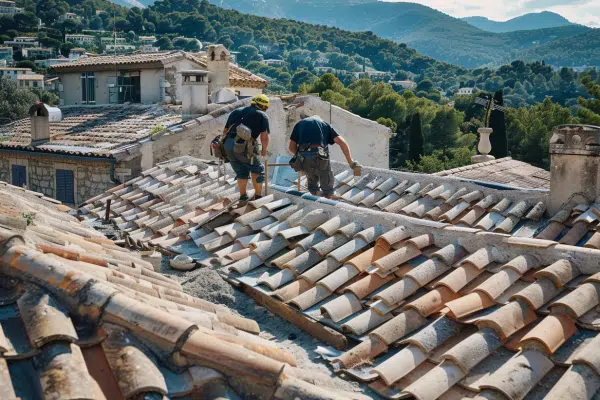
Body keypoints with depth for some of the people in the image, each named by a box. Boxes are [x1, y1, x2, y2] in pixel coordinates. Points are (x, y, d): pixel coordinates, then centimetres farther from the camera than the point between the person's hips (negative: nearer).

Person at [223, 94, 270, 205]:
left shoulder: (236, 112, 24)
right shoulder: (262, 115, 9)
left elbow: (225, 131, 23)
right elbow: (264, 137, 0)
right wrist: (264, 152, 13)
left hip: (228, 146, 5)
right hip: (245, 147, -5)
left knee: (242, 172, 23)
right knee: (257, 169, 17)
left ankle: (243, 197, 22)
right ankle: (258, 197, 20)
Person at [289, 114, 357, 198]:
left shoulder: (299, 124, 26)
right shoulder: (325, 124, 24)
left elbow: (292, 147, 19)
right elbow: (342, 142, 11)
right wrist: (350, 161, 12)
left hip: (303, 158, 2)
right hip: (320, 157, -2)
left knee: (312, 180, 27)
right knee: (327, 188, 15)